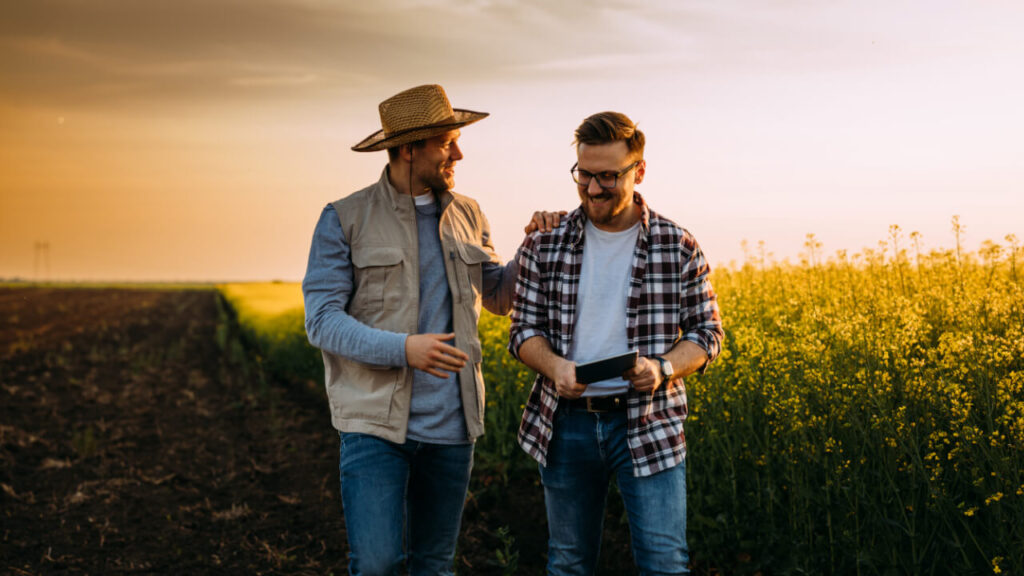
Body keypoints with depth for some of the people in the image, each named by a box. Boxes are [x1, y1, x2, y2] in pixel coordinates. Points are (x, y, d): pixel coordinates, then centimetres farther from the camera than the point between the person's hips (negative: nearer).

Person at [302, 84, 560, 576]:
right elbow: (321, 320, -9)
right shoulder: (345, 219, -4)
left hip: (451, 424, 4)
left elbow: (499, 297, 22)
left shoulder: (467, 216, 10)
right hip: (376, 421, -4)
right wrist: (403, 349, -23)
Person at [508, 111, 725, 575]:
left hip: (649, 423, -2)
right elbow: (523, 329, 4)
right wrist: (554, 366, -17)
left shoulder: (677, 246, -1)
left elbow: (706, 333, 4)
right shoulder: (545, 245, 2)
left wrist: (663, 367, -17)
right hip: (566, 421, 2)